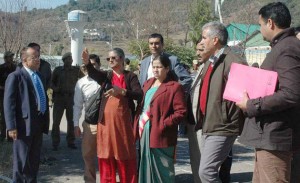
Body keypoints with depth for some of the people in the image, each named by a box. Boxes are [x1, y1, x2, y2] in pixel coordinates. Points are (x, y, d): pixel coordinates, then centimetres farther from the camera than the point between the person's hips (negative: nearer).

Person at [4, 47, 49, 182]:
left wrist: (45, 120, 15)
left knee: (34, 159, 16)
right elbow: (9, 103, -14)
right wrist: (12, 126, -20)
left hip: (38, 123, 7)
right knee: (22, 159, 2)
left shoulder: (39, 75, 15)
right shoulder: (16, 76, -9)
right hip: (24, 123, -7)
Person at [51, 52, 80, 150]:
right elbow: (52, 81, 11)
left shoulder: (76, 70, 5)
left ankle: (70, 142, 17)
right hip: (59, 97, -1)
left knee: (71, 121, 5)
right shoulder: (58, 70, 5)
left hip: (71, 97, 1)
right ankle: (55, 143, 9)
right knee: (56, 121, 0)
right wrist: (54, 88, -8)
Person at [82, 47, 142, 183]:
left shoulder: (130, 76, 3)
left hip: (124, 122, -2)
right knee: (106, 157, 7)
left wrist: (122, 91, -26)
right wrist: (87, 62, -35)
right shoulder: (106, 76, 8)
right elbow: (93, 73, -14)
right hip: (106, 122, 2)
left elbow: (139, 95, -11)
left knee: (126, 158, 3)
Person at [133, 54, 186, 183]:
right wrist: (138, 125, 9)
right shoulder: (148, 83, 14)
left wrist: (163, 124, -19)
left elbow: (181, 112, -14)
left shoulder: (174, 87, -10)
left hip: (161, 136, -7)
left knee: (163, 171, 1)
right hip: (145, 133, 7)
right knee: (147, 168, 16)